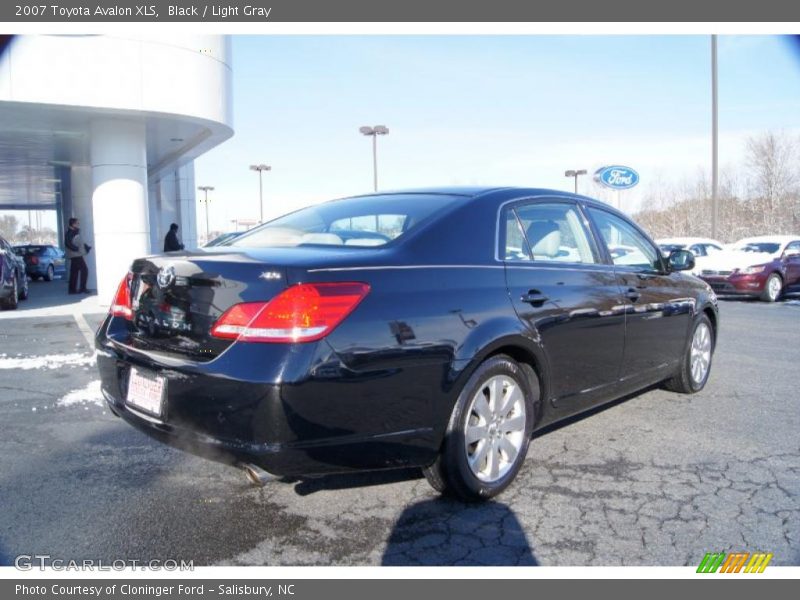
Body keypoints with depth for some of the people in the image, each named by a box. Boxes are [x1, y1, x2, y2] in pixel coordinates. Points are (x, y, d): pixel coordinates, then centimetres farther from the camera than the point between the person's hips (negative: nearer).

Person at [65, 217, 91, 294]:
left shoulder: (75, 232, 17)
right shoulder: (70, 233, -12)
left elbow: (79, 242, 24)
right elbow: (68, 243, -23)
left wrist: (86, 246, 10)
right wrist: (77, 249, -23)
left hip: (76, 255, 10)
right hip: (75, 255, -10)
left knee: (74, 272, 11)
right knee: (84, 270, -11)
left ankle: (72, 289, 14)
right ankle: (82, 288, -10)